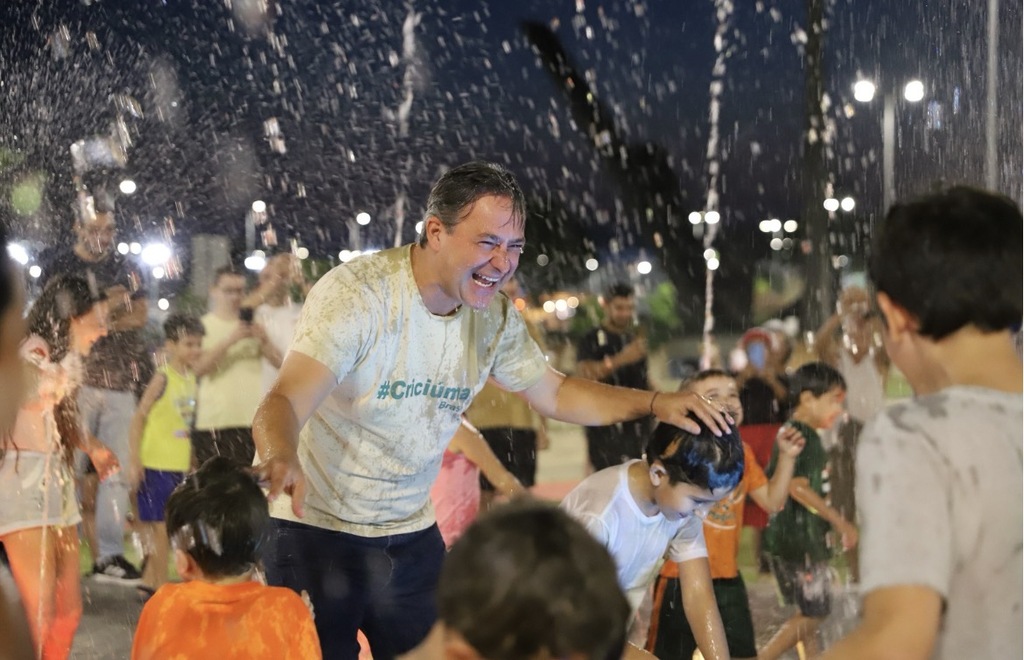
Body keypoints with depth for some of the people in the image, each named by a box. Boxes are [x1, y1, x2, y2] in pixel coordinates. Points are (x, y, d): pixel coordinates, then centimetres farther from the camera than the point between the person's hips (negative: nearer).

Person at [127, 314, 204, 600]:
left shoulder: (191, 378, 7)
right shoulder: (163, 378, -13)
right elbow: (139, 417, -14)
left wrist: (191, 464, 17)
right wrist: (135, 462, -17)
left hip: (178, 465, 7)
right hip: (156, 465, -7)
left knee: (165, 526, 14)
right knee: (162, 527, -3)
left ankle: (148, 583, 26)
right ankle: (161, 588, 5)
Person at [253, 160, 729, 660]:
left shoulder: (494, 317, -2)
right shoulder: (357, 294, -22)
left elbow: (555, 394, 11)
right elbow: (284, 403, -33)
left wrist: (656, 403, -4)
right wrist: (282, 461, -57)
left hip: (410, 532, 6)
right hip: (316, 526, -5)